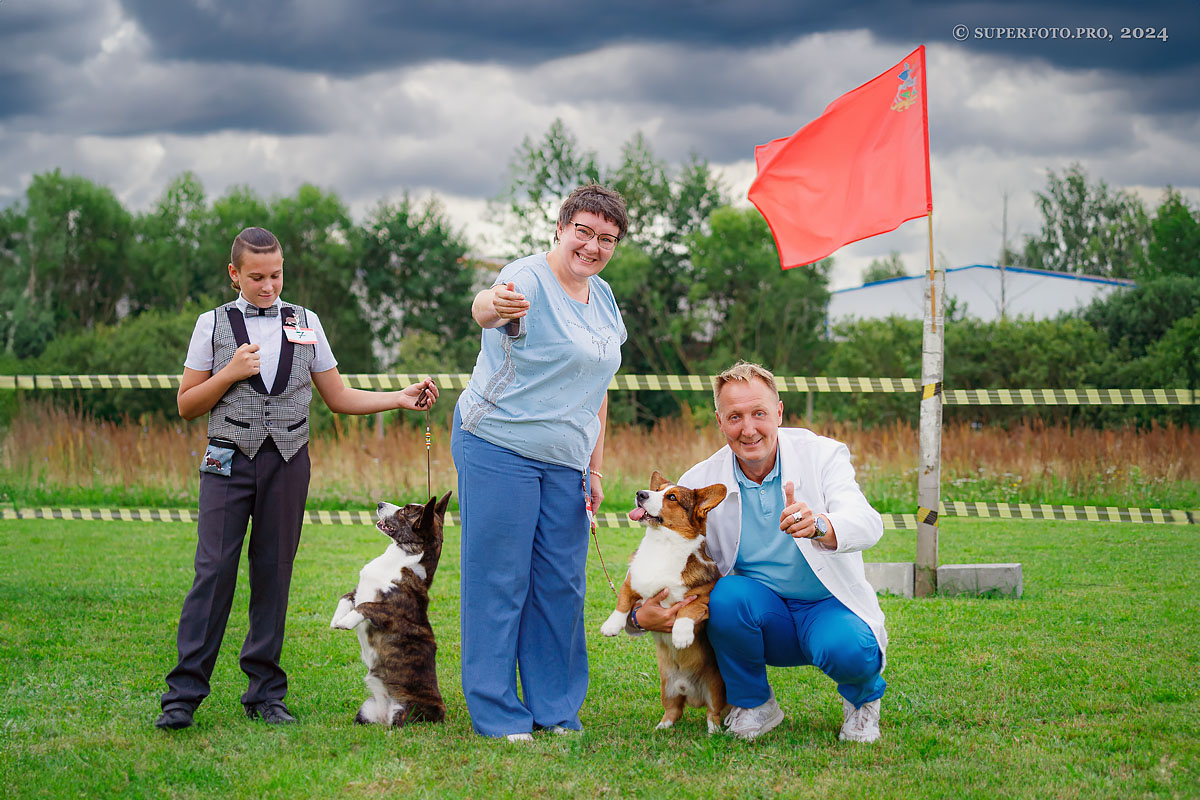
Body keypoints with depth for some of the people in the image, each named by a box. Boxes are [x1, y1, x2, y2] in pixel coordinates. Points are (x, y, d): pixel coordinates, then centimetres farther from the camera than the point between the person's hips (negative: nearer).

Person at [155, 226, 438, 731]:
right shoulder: (214, 324, 5)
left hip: (287, 462, 2)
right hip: (229, 461, -2)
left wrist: (400, 399, 1)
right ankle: (184, 694, -6)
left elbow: (339, 399, 13)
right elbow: (187, 405, 6)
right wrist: (230, 374, -9)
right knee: (214, 570, -8)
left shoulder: (305, 324, 11)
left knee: (274, 573, 3)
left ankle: (264, 693, 9)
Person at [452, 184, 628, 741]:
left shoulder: (604, 300, 12)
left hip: (566, 462, 7)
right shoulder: (529, 280, -13)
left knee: (561, 584, 8)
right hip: (498, 448, -7)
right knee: (498, 579, -3)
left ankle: (556, 710, 18)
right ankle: (496, 715, 4)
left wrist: (595, 468, 17)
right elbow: (484, 306, -37)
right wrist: (493, 306, -62)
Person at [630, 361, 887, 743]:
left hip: (830, 607, -2)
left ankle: (861, 697, 6)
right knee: (728, 594, -31)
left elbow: (867, 524, -27)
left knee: (848, 651, -35)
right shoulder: (700, 482, -6)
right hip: (761, 613, 2)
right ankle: (753, 704, -3)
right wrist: (640, 616, -23)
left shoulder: (822, 455, -10)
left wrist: (818, 525, -50)